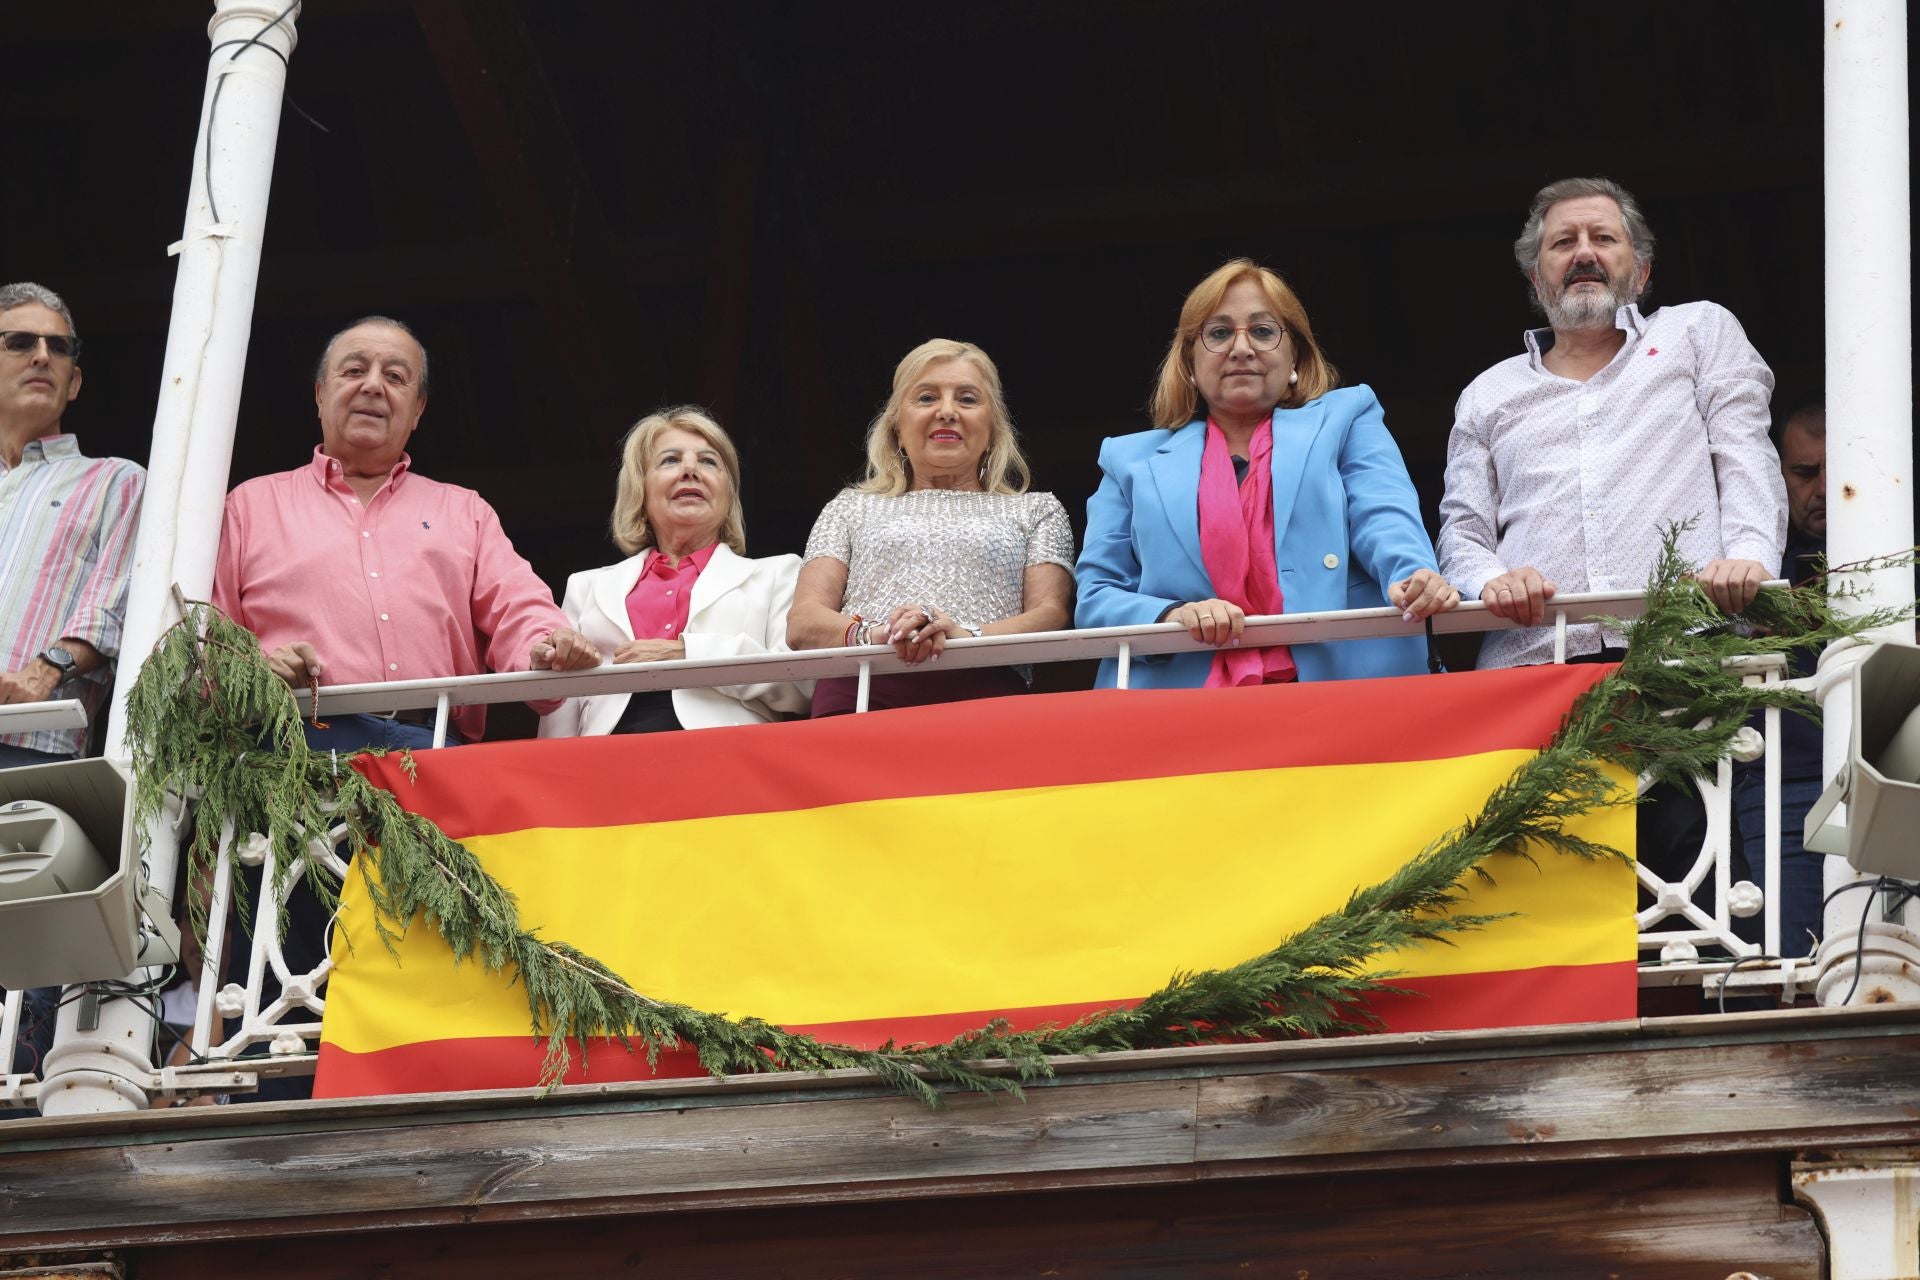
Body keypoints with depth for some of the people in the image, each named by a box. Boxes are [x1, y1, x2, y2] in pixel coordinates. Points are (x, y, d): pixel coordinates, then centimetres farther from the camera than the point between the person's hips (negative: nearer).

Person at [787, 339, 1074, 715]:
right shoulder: (852, 508, 28)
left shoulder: (1036, 511, 26)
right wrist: (871, 635, -11)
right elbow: (802, 623, 13)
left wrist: (967, 637, -14)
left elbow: (1051, 617, 8)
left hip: (982, 689, -1)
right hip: (859, 692, 1)